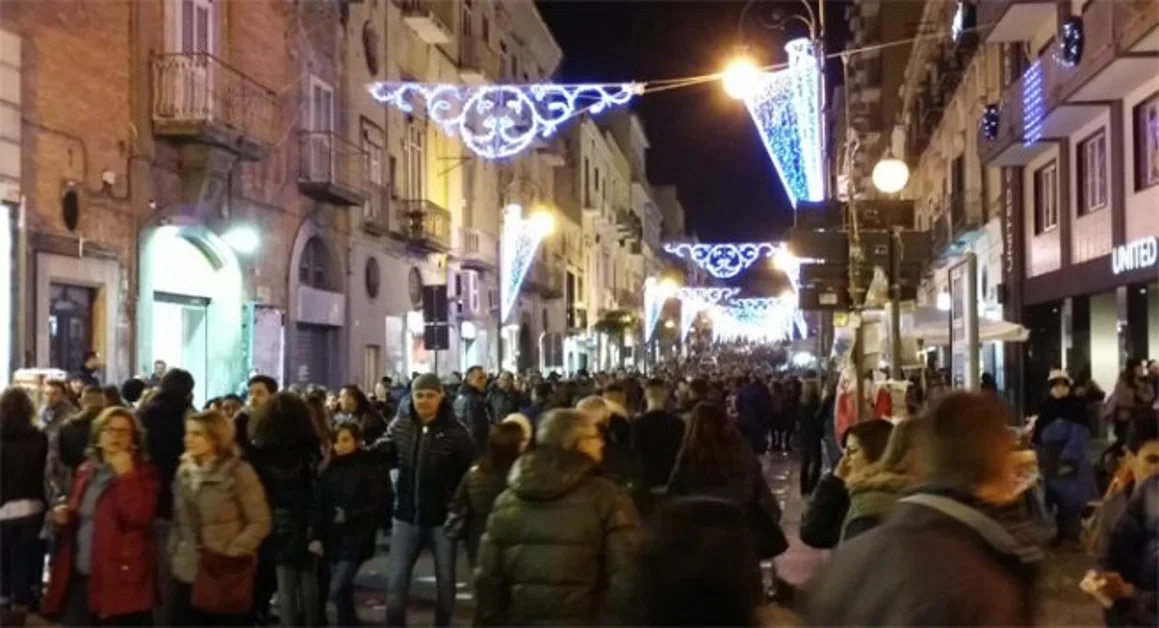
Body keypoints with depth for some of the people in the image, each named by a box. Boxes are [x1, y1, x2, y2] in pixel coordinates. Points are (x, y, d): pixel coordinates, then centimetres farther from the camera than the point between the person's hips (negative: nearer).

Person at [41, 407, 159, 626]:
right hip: (80, 576, 6)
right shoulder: (85, 471, 13)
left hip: (120, 578, -6)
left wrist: (126, 475, -21)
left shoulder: (143, 473, -6)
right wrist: (64, 514, 4)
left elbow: (139, 516, -21)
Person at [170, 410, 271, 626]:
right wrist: (175, 553, 8)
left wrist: (232, 554, -17)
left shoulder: (238, 472, -9)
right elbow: (178, 521, 18)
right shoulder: (184, 473, 10)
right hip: (187, 575, 6)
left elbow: (260, 522, -11)